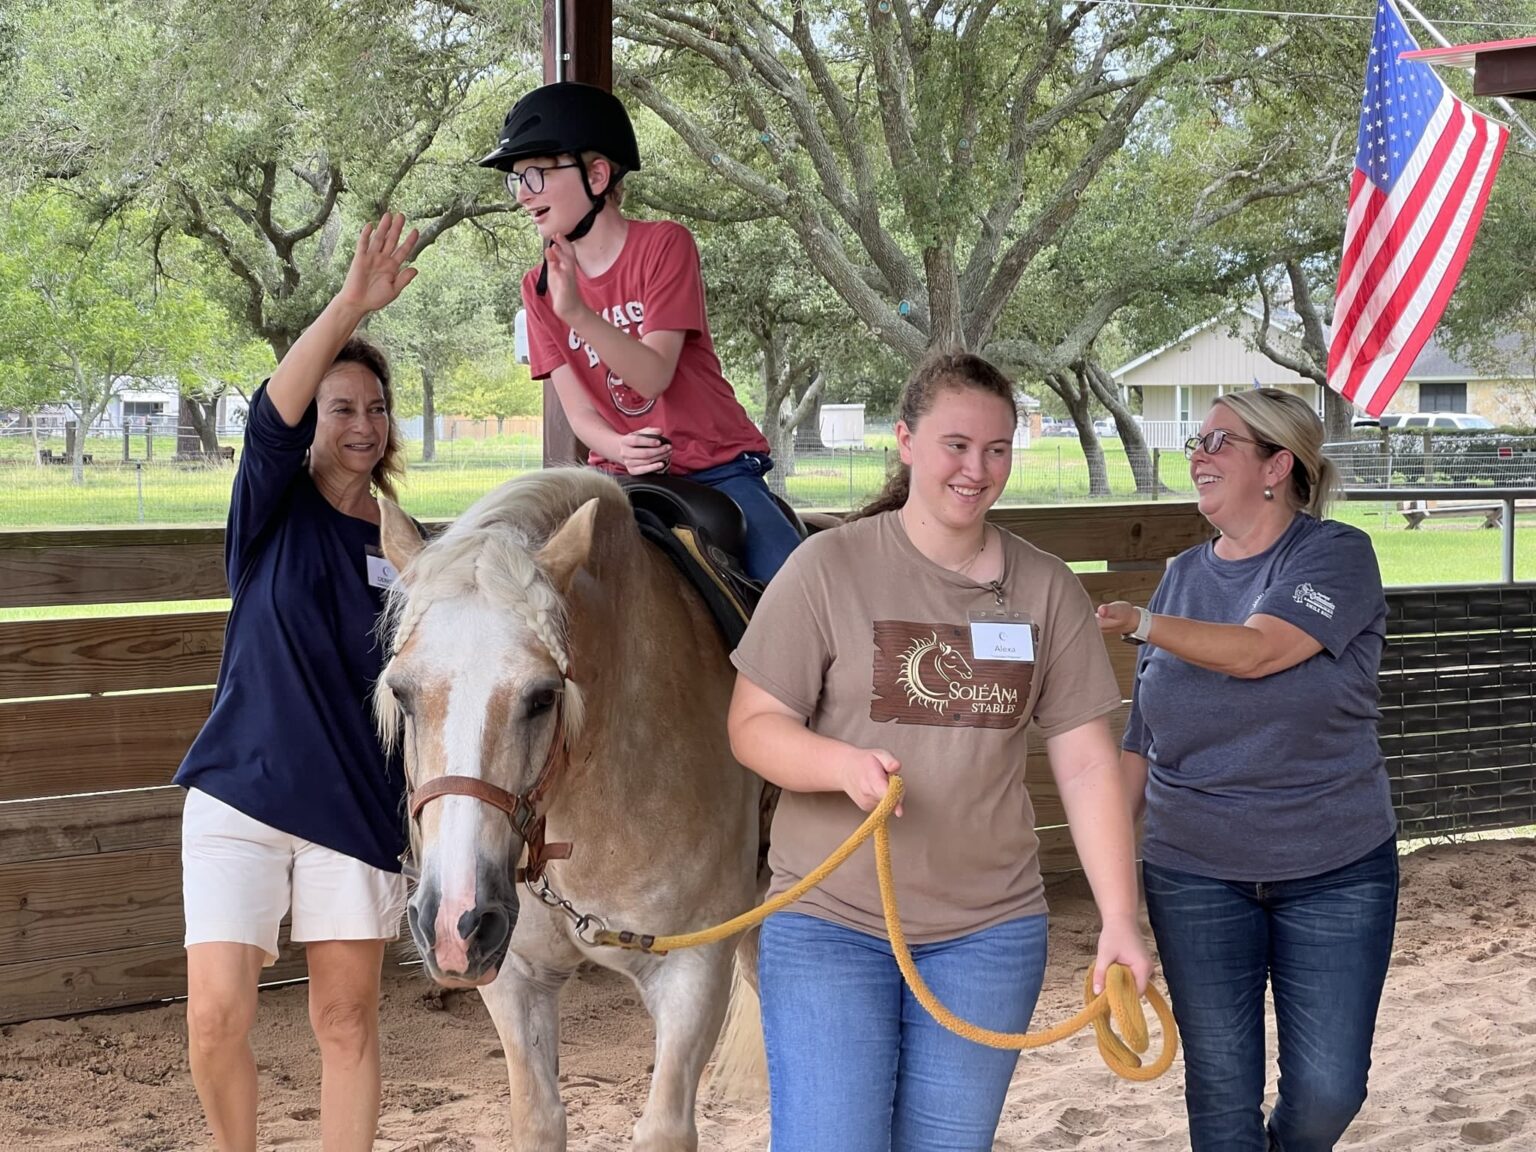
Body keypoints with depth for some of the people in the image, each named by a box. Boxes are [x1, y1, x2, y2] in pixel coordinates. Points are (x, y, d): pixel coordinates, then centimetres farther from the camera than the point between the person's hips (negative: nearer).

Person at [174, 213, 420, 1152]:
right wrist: (352, 306, -35)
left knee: (347, 1017, 6)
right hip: (241, 794, -2)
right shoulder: (273, 511, -2)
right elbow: (273, 415, -22)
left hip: (358, 805, 2)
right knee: (218, 1012, -10)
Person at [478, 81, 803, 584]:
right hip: (621, 475, 3)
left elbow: (654, 375, -17)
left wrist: (577, 313, -33)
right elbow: (578, 411, 3)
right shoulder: (540, 286, 7)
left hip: (717, 467, -3)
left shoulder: (664, 243, -5)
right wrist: (621, 449, -19)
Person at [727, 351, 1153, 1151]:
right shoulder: (829, 568, -5)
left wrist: (1120, 921, -6)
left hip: (988, 931, 3)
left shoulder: (1047, 589, 3)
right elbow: (754, 724, -5)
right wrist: (844, 764, -26)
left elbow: (1087, 765, 2)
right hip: (830, 924, -3)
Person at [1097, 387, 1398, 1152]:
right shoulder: (1185, 577, 6)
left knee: (1328, 1089, 0)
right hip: (1194, 876, 3)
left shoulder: (1336, 556, -7)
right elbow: (1143, 737, 10)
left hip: (1335, 872, -3)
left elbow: (1257, 653, -24)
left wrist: (1138, 623, -23)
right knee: (1220, 1089, 4)